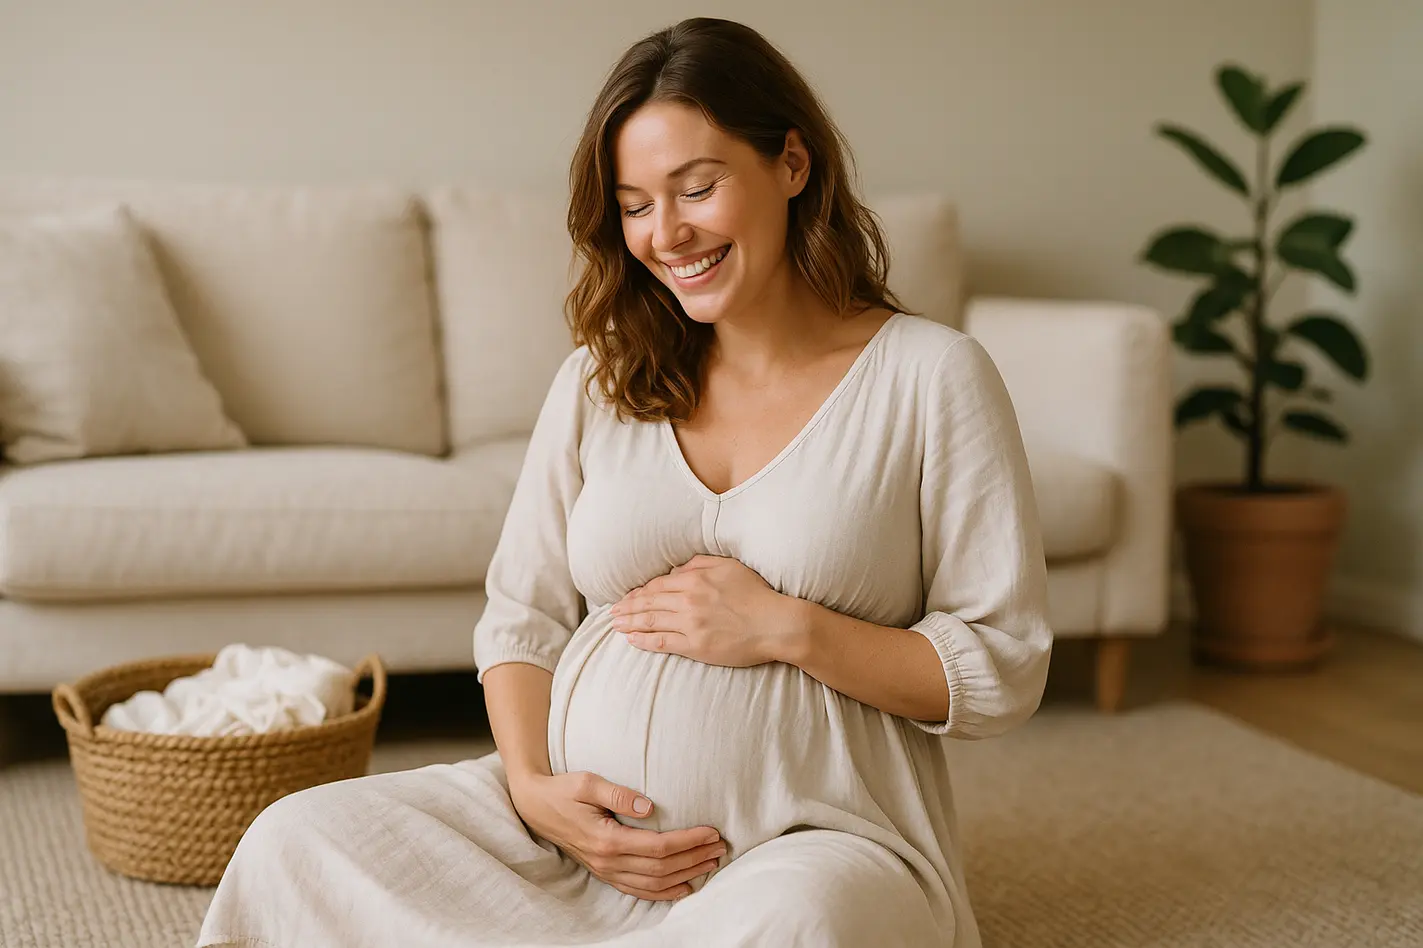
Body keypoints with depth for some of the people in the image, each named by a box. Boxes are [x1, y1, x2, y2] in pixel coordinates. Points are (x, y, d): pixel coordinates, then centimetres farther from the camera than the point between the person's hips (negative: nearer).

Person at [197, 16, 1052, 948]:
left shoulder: (928, 375, -1)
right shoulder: (600, 381, 11)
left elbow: (1006, 669, -3)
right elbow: (521, 616, 12)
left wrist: (786, 629, -14)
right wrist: (532, 786, -7)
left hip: (817, 841, -3)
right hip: (581, 824, 3)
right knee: (295, 843, -19)